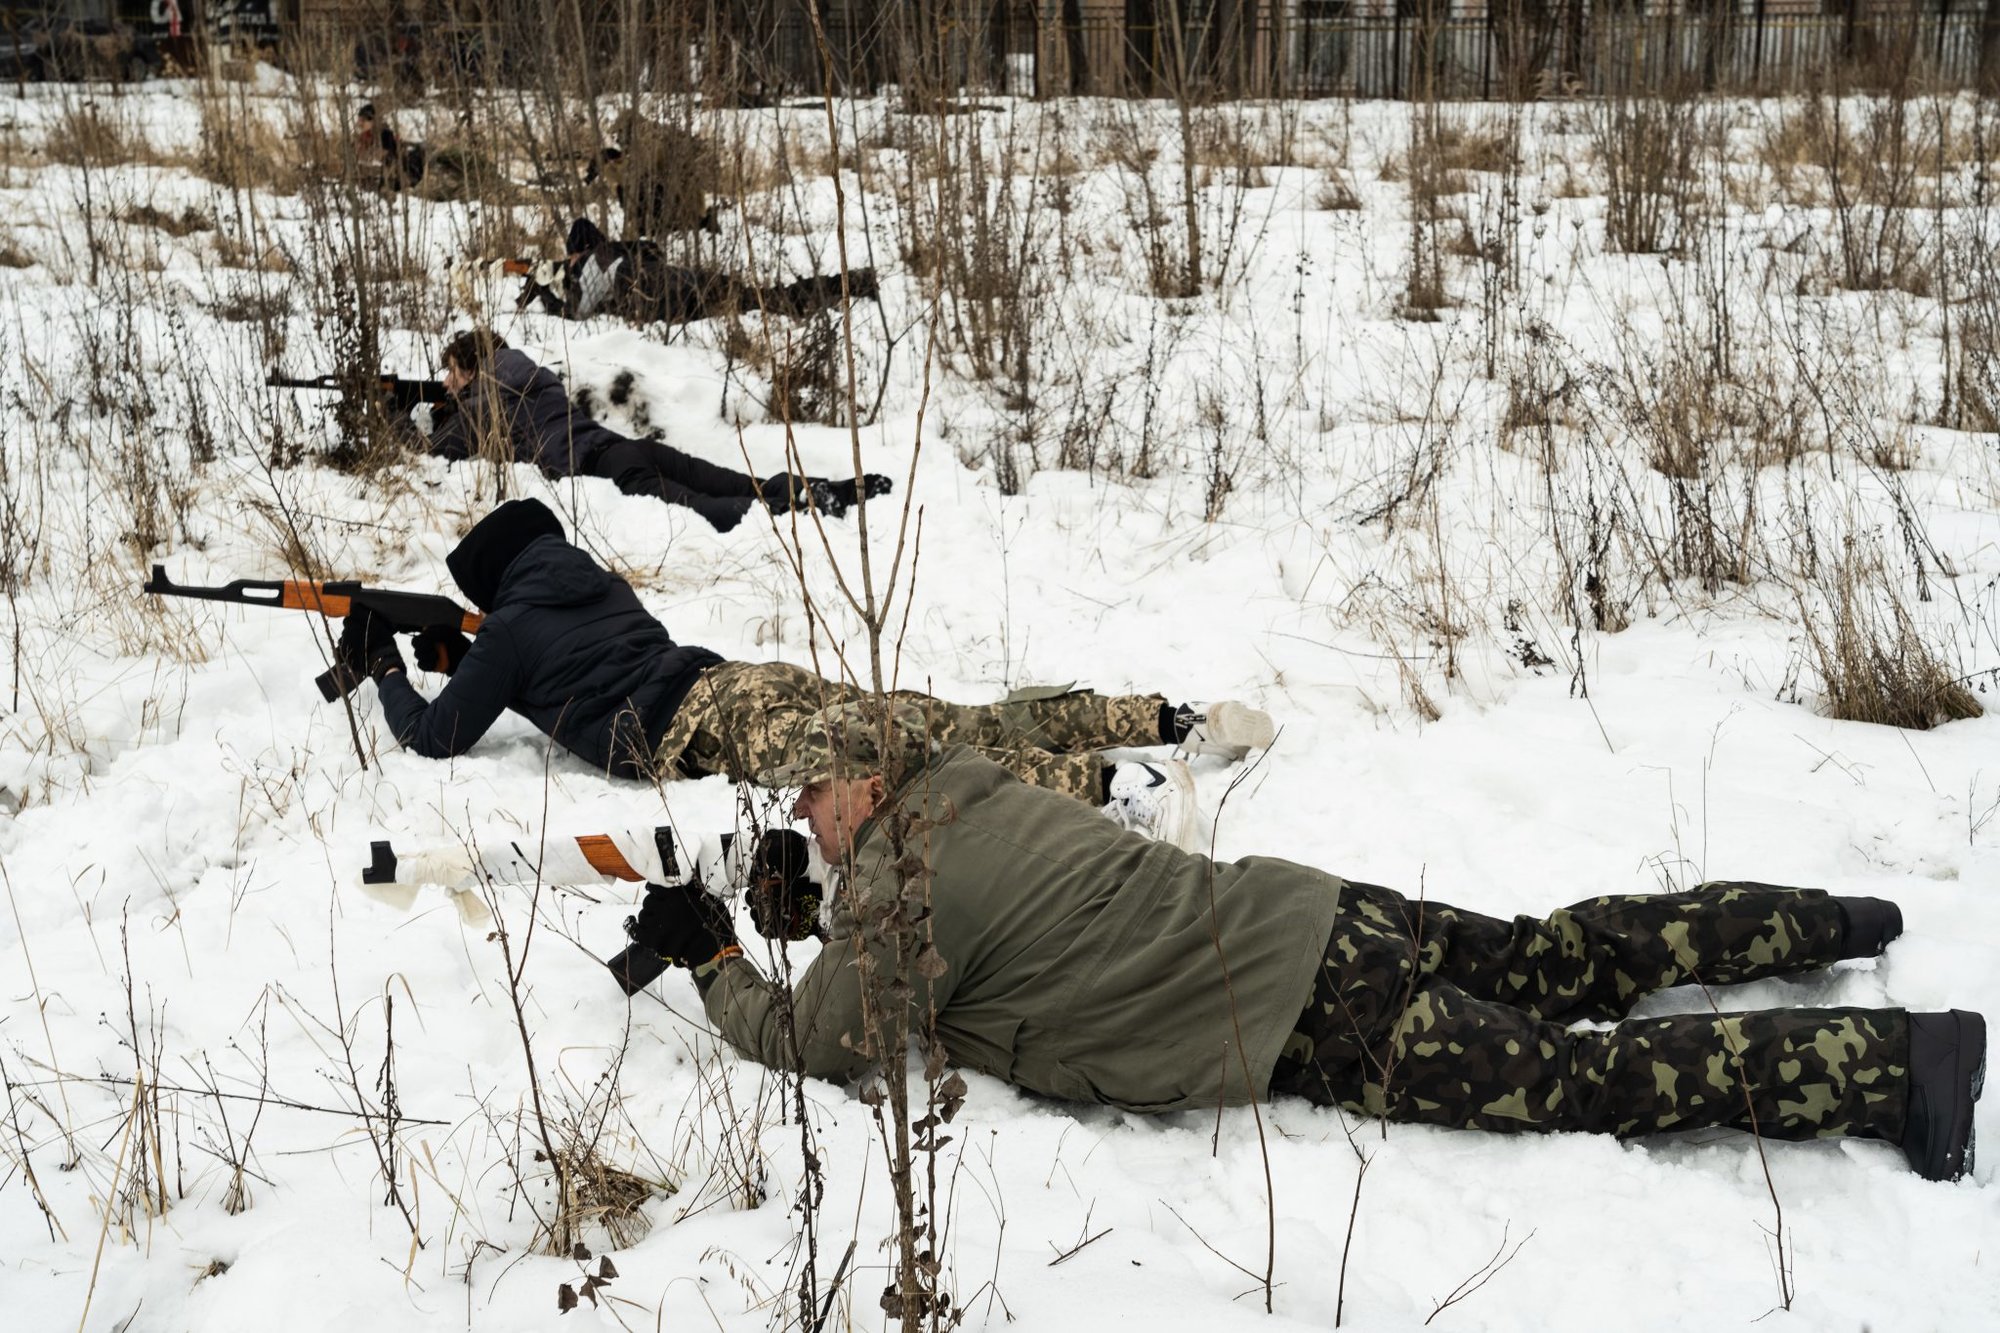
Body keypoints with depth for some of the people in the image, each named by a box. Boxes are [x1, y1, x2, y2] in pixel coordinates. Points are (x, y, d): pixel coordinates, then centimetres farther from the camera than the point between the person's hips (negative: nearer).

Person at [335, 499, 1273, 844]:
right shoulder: (594, 591, 34)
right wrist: (462, 656, 50)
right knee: (959, 729, -3)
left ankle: (1109, 784, -50)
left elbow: (436, 737, 17)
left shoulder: (513, 628, 12)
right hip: (749, 684, 8)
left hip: (710, 728, -8)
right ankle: (1178, 722, -14)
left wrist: (387, 673, 34)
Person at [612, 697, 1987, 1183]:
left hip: (1305, 1026, -8)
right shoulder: (975, 790, 15)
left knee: (1586, 1074, -7)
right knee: (1553, 959, 19)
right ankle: (1826, 922, 28)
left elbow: (815, 1036, -9)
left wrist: (717, 962, 4)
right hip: (1304, 914, 8)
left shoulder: (911, 901, -11)